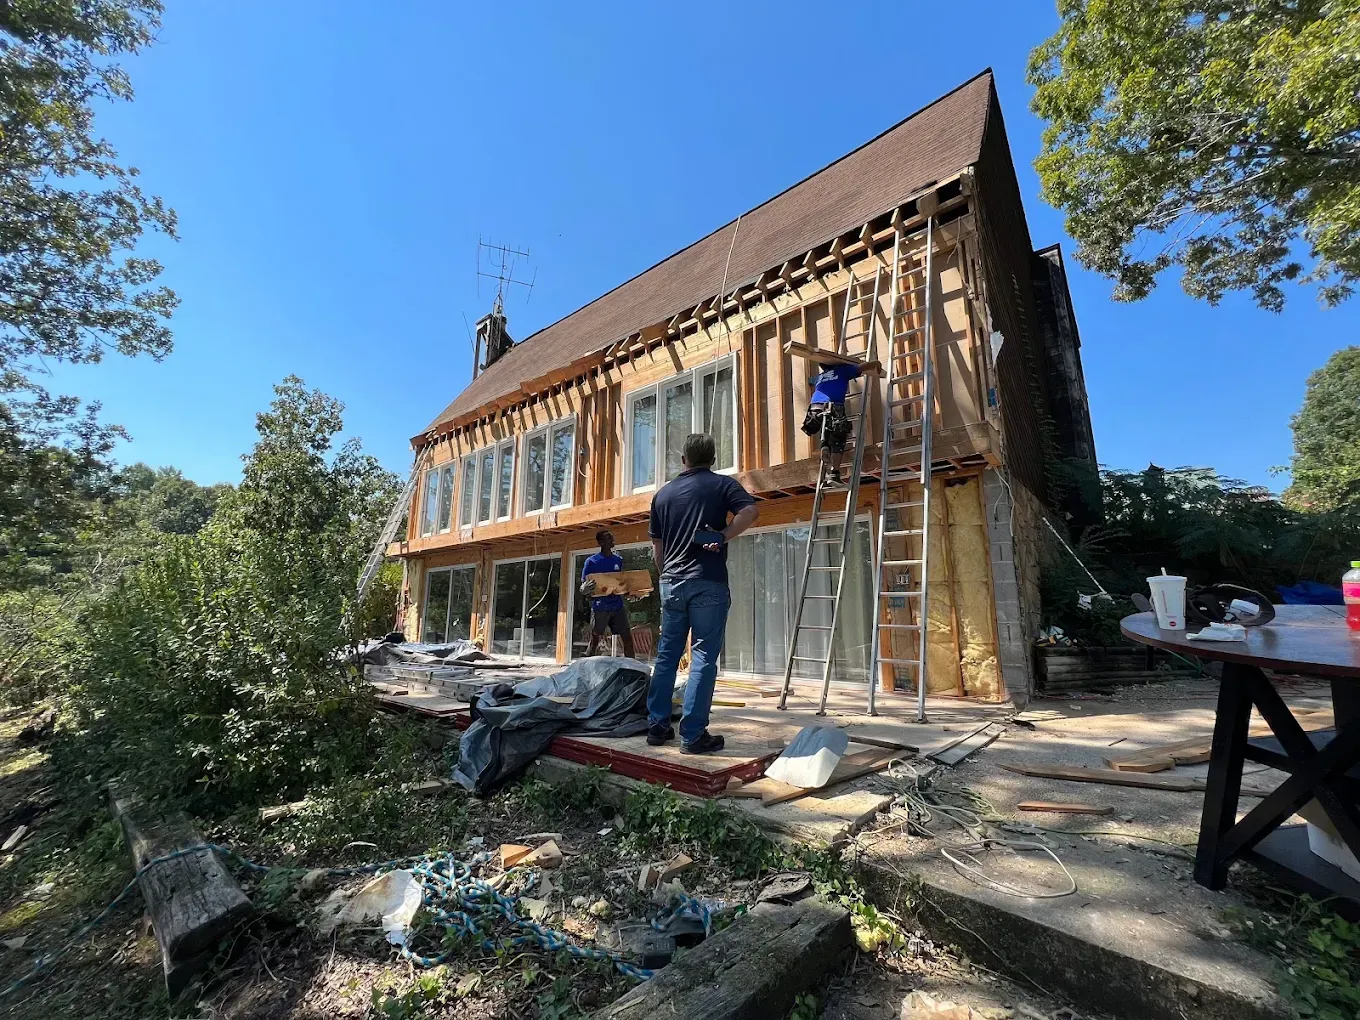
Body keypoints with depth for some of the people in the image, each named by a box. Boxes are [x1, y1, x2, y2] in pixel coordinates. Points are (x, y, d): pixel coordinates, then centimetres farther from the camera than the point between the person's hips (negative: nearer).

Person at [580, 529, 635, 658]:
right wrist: (585, 589, -30)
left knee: (628, 638, 1)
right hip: (600, 607, -4)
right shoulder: (592, 561, -5)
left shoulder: (618, 559, 9)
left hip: (618, 605, 4)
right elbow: (583, 586, -6)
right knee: (594, 640, 4)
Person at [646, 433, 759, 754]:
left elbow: (656, 545, 15)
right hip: (708, 583, -4)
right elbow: (749, 511, -17)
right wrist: (723, 537, -10)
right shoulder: (723, 484, 1)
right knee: (703, 657, -1)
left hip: (671, 583, 4)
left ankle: (657, 726, 19)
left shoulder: (663, 493, 12)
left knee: (666, 655, 13)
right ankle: (693, 735, 1)